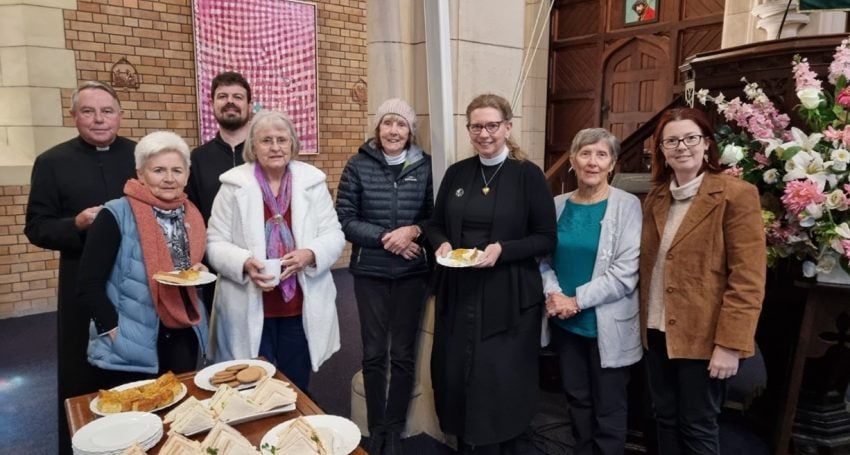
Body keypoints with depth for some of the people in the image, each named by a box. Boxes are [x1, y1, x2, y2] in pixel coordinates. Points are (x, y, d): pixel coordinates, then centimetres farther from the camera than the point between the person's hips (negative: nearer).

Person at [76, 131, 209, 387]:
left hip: (182, 340, 5)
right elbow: (89, 287, -12)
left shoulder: (192, 216, 3)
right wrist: (115, 330, -16)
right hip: (128, 350, -5)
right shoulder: (116, 216, -13)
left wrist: (199, 274, -3)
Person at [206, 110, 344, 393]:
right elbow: (215, 244, -2)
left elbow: (334, 237, 2)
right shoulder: (234, 184, -2)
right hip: (250, 311, -1)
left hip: (301, 308, 2)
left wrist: (310, 254, -19)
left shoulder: (313, 181, 2)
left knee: (296, 388, 16)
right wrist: (245, 263, -21)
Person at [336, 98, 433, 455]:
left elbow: (437, 216, 2)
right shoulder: (358, 166, -3)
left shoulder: (425, 166, -1)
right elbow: (345, 219, -5)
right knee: (374, 353, 9)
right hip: (370, 272, 0)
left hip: (412, 273, 1)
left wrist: (414, 230, -17)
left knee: (403, 353, 10)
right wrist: (385, 237, -16)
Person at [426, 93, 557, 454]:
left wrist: (503, 249, -20)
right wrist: (442, 244, -8)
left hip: (508, 297, -4)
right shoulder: (457, 173, 7)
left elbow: (546, 238, -5)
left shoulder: (528, 175, -5)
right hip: (458, 294, 4)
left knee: (501, 382, 4)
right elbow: (435, 225, 13)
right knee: (457, 376, 11)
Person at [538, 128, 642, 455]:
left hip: (606, 325, -4)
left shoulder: (627, 205, -9)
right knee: (577, 400, 19)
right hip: (565, 323, 4)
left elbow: (625, 272, -16)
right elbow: (544, 258, 5)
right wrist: (553, 294, -13)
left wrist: (577, 300, -17)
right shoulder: (558, 205, 4)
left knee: (608, 408, 11)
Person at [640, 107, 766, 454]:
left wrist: (730, 343, -17)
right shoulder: (655, 198, 9)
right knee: (665, 419, 17)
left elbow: (747, 280, -14)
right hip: (657, 332, 6)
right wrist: (643, 322, 9)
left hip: (702, 336, -5)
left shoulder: (737, 195, -11)